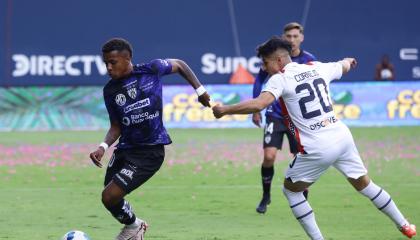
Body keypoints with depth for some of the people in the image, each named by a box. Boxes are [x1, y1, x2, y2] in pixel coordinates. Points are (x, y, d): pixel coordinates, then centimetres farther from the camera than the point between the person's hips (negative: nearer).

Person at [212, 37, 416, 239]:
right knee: (364, 184, 23)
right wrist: (348, 61, 58)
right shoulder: (318, 68, 12)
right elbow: (344, 67, 33)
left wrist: (224, 110, -12)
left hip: (317, 148, -6)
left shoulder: (280, 79, -6)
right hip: (343, 137, 6)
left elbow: (258, 104, -22)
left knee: (290, 189, 15)